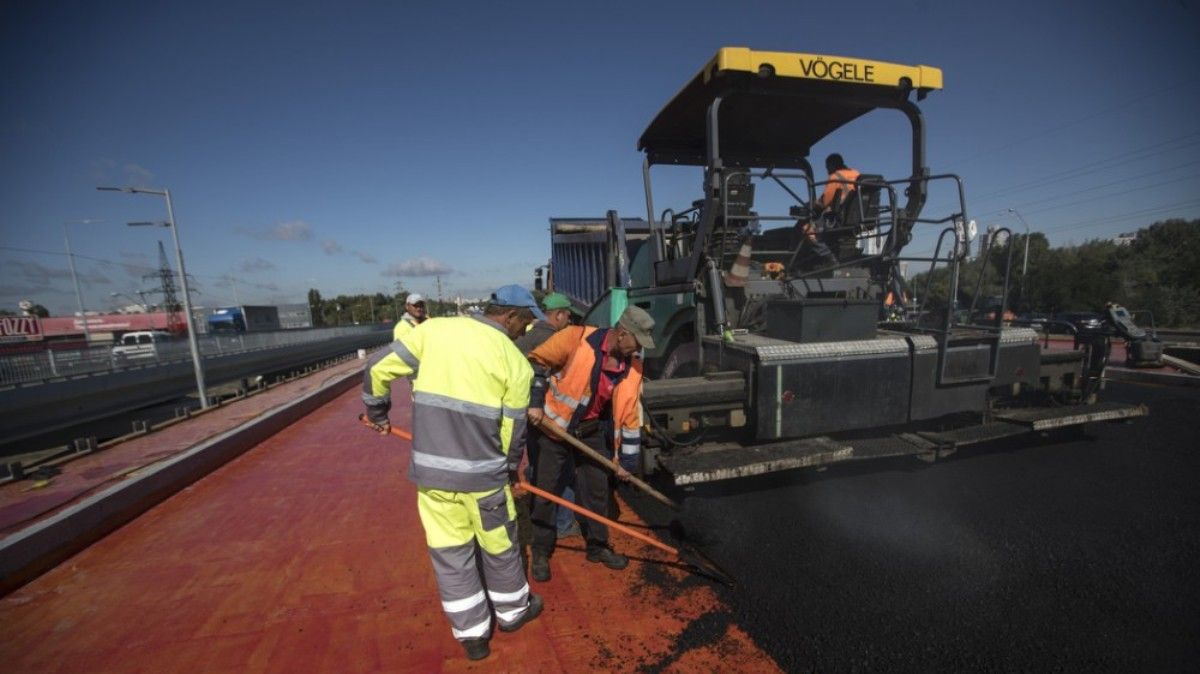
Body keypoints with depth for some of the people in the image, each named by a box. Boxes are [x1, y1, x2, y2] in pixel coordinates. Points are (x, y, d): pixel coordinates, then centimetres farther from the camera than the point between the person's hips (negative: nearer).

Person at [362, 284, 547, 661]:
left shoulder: (434, 329, -1)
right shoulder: (516, 362, -8)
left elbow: (378, 368, 3)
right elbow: (512, 431, -2)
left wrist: (377, 412, 21)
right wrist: (511, 468, 17)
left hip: (429, 469, 3)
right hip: (482, 473, -3)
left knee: (450, 551, 20)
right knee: (498, 546, 21)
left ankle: (472, 634, 37)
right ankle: (512, 611, 45)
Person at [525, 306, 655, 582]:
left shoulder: (632, 366, -9)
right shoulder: (577, 337, -24)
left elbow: (630, 415, -3)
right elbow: (536, 362, -13)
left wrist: (626, 461, 0)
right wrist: (535, 403, -18)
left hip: (592, 432, 4)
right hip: (553, 425, -4)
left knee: (597, 490, 13)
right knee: (545, 492, 7)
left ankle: (598, 547, 35)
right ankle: (541, 553, 28)